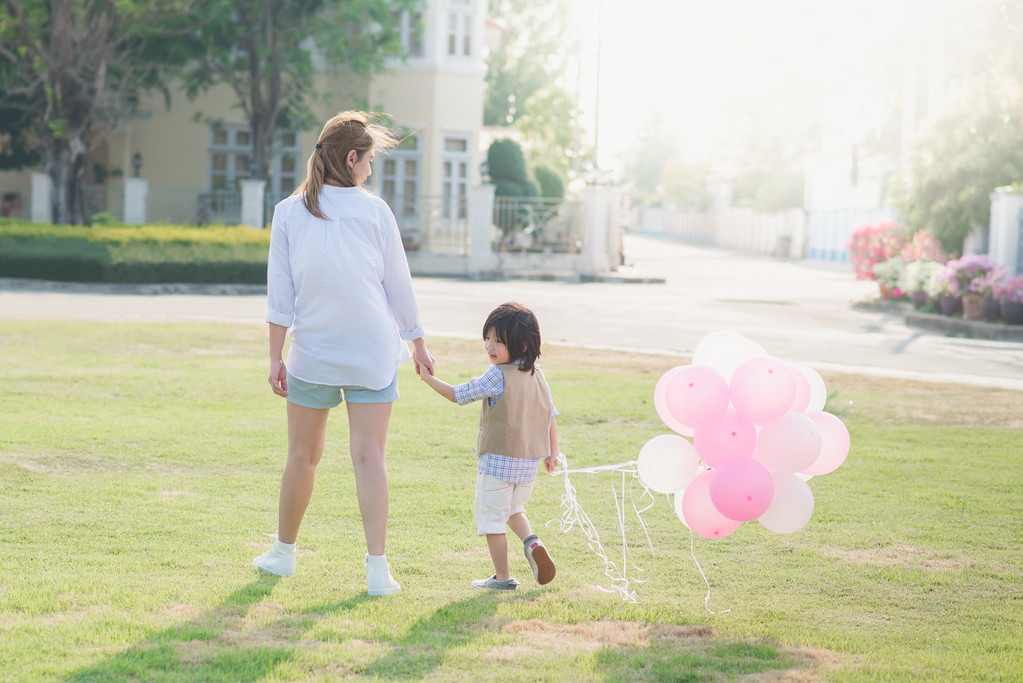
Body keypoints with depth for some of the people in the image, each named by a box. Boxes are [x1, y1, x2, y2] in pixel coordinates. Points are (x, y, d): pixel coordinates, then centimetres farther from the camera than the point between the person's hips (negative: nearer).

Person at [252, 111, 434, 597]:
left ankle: (284, 552, 28)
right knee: (369, 457, -2)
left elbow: (279, 295, -1)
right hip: (374, 352, -1)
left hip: (312, 355, 1)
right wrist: (418, 344, 15)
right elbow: (400, 285, 5)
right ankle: (377, 567, -8)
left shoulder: (288, 212, 0)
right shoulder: (375, 210, -1)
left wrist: (275, 358, 2)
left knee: (302, 457, 14)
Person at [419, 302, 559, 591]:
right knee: (512, 509, 28)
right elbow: (551, 415, 13)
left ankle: (503, 577, 7)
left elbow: (457, 394, -11)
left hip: (498, 461, -8)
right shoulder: (537, 376, 6)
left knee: (491, 516, 4)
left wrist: (428, 378, 0)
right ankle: (532, 543, 4)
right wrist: (552, 452, 21)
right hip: (528, 462, 8)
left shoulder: (497, 376, -16)